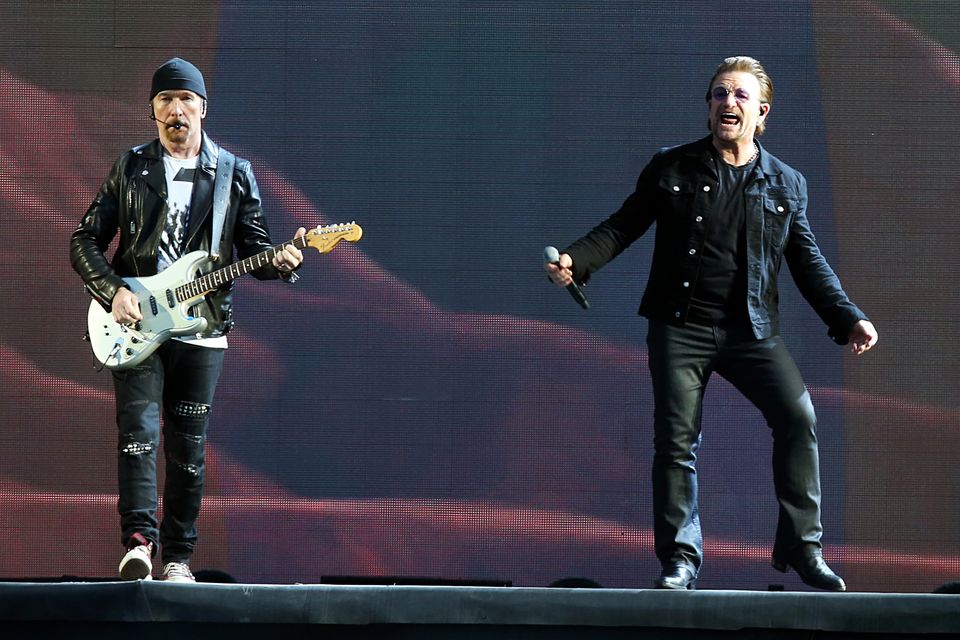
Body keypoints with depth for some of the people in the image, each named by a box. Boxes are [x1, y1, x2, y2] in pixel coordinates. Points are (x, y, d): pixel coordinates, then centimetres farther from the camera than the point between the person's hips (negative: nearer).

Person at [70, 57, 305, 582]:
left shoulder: (235, 175, 8)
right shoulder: (130, 169, 8)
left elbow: (254, 249, 8)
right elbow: (85, 240, 7)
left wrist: (279, 262, -16)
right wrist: (113, 291, -9)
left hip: (202, 327, 1)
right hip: (136, 323, -1)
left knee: (188, 447, 2)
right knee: (139, 429, -16)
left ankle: (177, 556, 9)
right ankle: (139, 540, -22)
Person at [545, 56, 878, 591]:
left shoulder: (787, 185, 10)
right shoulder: (671, 170, 7)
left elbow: (809, 262, 12)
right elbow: (623, 227, 7)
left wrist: (849, 319, 1)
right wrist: (576, 261, -10)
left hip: (753, 330, 1)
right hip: (680, 326, 0)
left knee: (798, 417, -14)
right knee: (676, 440, -4)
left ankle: (802, 547, -3)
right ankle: (680, 560, 6)